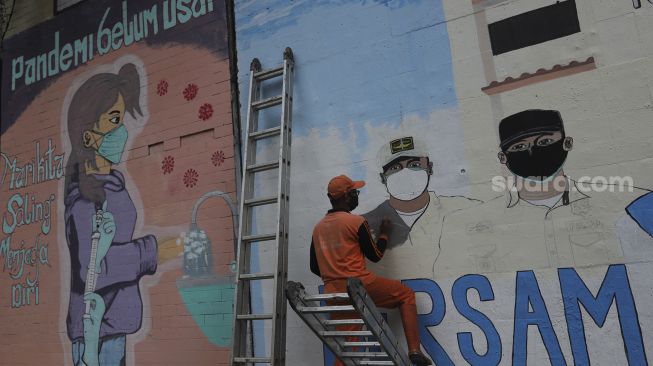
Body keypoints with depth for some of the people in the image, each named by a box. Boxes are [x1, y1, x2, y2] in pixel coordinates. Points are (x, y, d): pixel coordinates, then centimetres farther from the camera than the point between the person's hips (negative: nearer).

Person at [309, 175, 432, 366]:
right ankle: (414, 350, 5)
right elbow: (375, 255, 2)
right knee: (406, 295, 13)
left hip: (333, 293, 6)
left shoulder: (318, 228, 13)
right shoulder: (356, 221, -5)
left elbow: (314, 267, 16)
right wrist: (384, 233, 18)